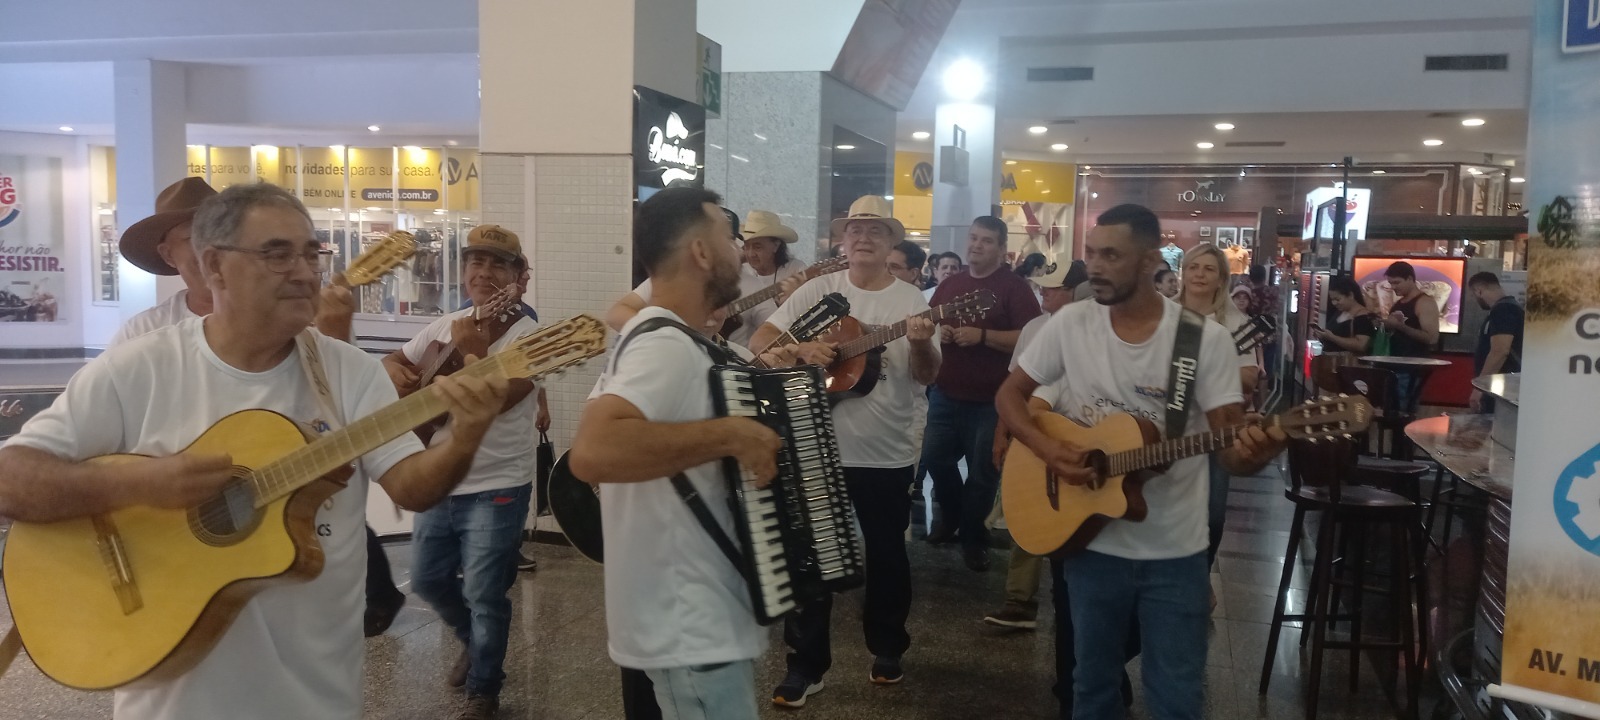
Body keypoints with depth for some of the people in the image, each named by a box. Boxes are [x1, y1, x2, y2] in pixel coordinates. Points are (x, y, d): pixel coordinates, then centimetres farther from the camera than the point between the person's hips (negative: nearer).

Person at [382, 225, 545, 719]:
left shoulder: (528, 335, -13)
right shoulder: (445, 326, 7)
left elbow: (495, 398, -26)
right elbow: (393, 360, 17)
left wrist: (472, 349, -23)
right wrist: (395, 370, -5)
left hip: (497, 488, -7)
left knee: (483, 594, -1)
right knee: (427, 578, 17)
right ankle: (474, 643, 43)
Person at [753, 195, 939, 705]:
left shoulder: (912, 300, 0)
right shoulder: (818, 291, -1)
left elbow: (927, 377, -5)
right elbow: (762, 340, -2)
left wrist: (921, 345, -26)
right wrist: (800, 348, -21)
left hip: (888, 455, 1)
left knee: (887, 556, 14)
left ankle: (888, 649, 34)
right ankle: (806, 664, 17)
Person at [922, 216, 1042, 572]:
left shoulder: (1015, 287, -8)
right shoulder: (950, 284, 11)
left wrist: (982, 335, -24)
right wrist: (936, 331, -4)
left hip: (991, 399, -5)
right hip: (946, 392, 5)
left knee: (982, 473, 4)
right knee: (935, 458, 11)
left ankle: (974, 538, 21)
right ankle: (950, 516, 36)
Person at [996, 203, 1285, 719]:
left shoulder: (1206, 338, -11)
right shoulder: (1070, 324, -5)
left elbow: (1230, 443, -11)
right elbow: (1009, 394, 3)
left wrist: (1253, 455, -35)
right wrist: (1046, 448, -15)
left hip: (1175, 552, -2)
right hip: (1091, 541, 2)